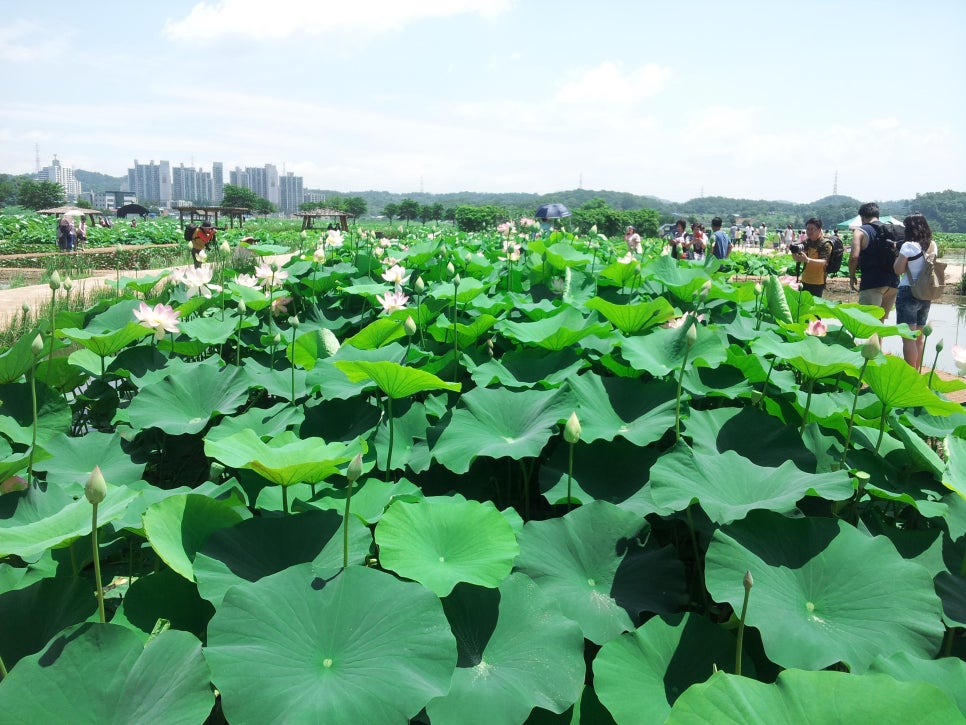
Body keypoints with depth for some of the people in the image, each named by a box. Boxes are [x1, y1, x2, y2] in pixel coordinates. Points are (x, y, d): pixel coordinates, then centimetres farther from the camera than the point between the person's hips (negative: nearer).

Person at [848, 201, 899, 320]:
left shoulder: (860, 231, -2)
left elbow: (854, 256, -13)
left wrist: (852, 276, -1)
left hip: (872, 281, -6)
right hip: (893, 281, 6)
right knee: (880, 321, 16)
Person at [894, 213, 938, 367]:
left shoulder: (908, 246, -14)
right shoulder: (932, 245, 6)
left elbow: (898, 270, -11)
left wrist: (898, 254, 2)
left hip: (908, 293, -7)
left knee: (908, 337, -4)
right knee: (920, 336, 16)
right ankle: (916, 371, 25)